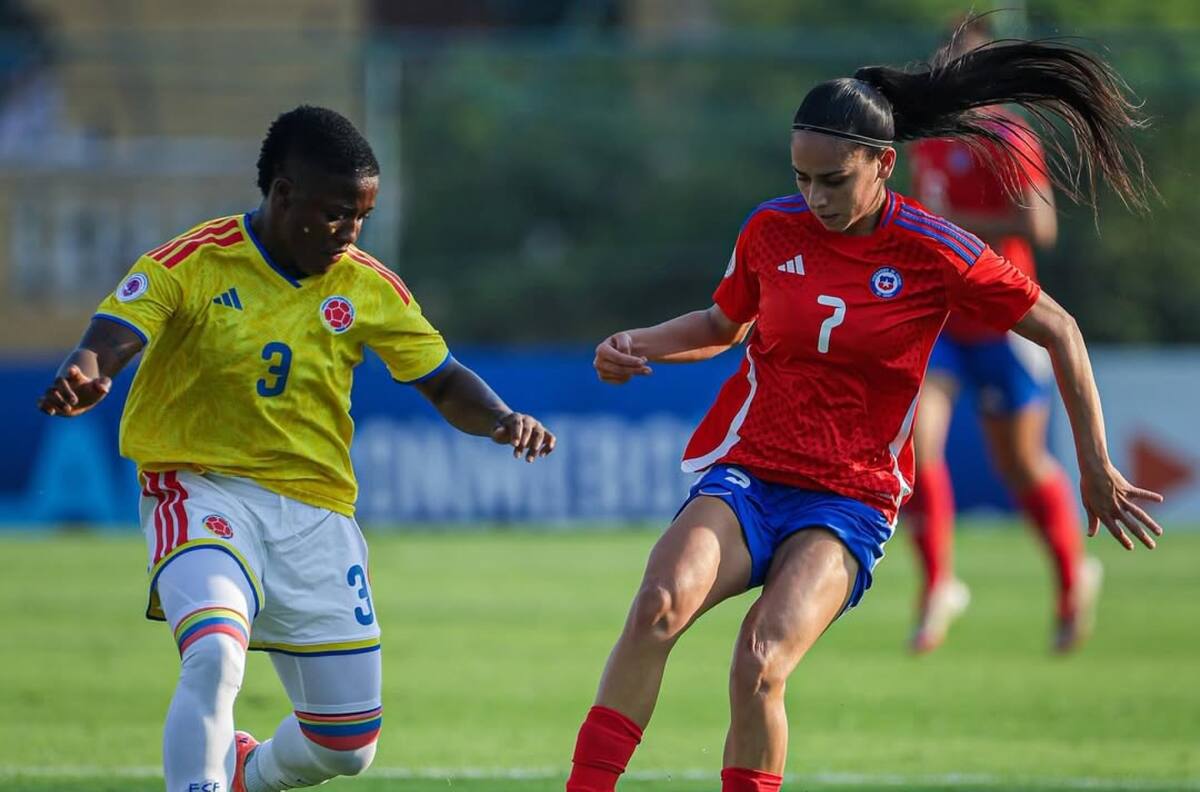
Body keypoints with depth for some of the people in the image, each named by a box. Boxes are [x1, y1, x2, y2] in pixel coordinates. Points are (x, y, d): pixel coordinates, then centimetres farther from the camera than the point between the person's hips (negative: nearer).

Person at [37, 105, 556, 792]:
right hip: (201, 492, -4)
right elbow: (106, 348, -19)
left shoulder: (368, 286, 4)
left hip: (315, 509, 4)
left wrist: (501, 421, -9)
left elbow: (443, 381, 13)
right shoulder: (192, 264, -9)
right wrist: (82, 380, -43)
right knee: (215, 656, -35)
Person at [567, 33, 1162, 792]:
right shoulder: (773, 230, 2)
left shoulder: (936, 256, -7)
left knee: (760, 665, -27)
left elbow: (1059, 332, 4)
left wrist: (1098, 471, 7)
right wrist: (637, 345, 3)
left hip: (851, 501, -2)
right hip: (744, 475, 2)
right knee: (661, 602, -30)